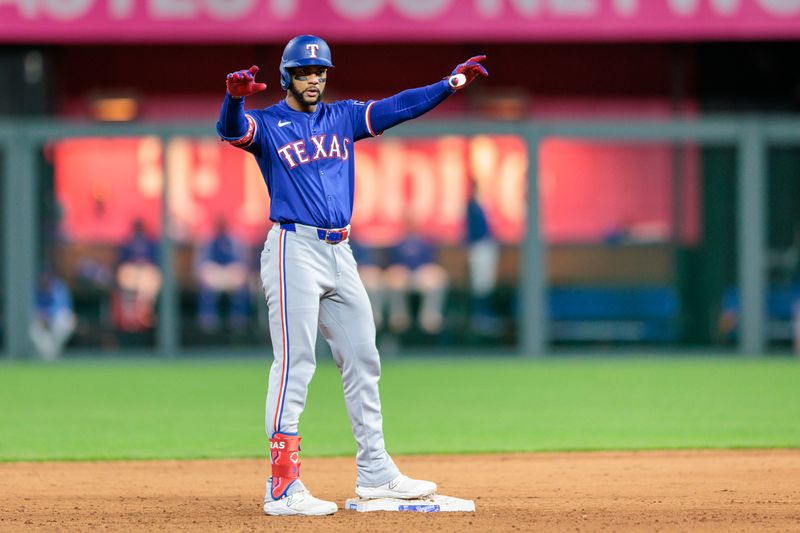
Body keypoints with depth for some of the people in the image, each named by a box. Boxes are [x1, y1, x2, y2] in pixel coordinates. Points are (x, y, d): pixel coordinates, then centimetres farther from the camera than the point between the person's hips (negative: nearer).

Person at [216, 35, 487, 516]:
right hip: (294, 250, -7)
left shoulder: (342, 118, 16)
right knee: (295, 364, -13)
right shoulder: (267, 124, -1)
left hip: (340, 254, 7)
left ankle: (375, 473, 21)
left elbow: (398, 108, 13)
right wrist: (235, 96, -44)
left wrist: (452, 83, 3)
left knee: (363, 362, 11)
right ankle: (282, 487, -15)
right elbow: (231, 130, -22)